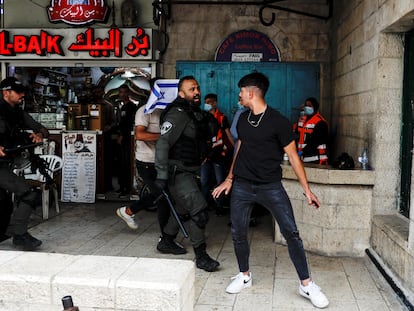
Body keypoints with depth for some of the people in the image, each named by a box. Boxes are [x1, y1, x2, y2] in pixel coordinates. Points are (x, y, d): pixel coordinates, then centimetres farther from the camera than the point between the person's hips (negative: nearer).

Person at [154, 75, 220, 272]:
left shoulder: (196, 114, 12)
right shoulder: (178, 114, -17)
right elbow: (162, 144, -24)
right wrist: (162, 174, -28)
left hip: (189, 171, 10)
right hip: (178, 172, -10)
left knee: (183, 209, 22)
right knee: (199, 210, -14)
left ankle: (166, 241, 40)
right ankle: (201, 256, -4)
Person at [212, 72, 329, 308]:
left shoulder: (278, 121, -10)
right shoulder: (243, 118, 7)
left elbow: (293, 156, -7)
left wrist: (307, 189, -8)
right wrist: (229, 179, 17)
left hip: (271, 186, -4)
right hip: (242, 185, 5)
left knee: (291, 233, -8)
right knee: (238, 233, 7)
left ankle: (306, 284, 5)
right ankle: (245, 276, 28)